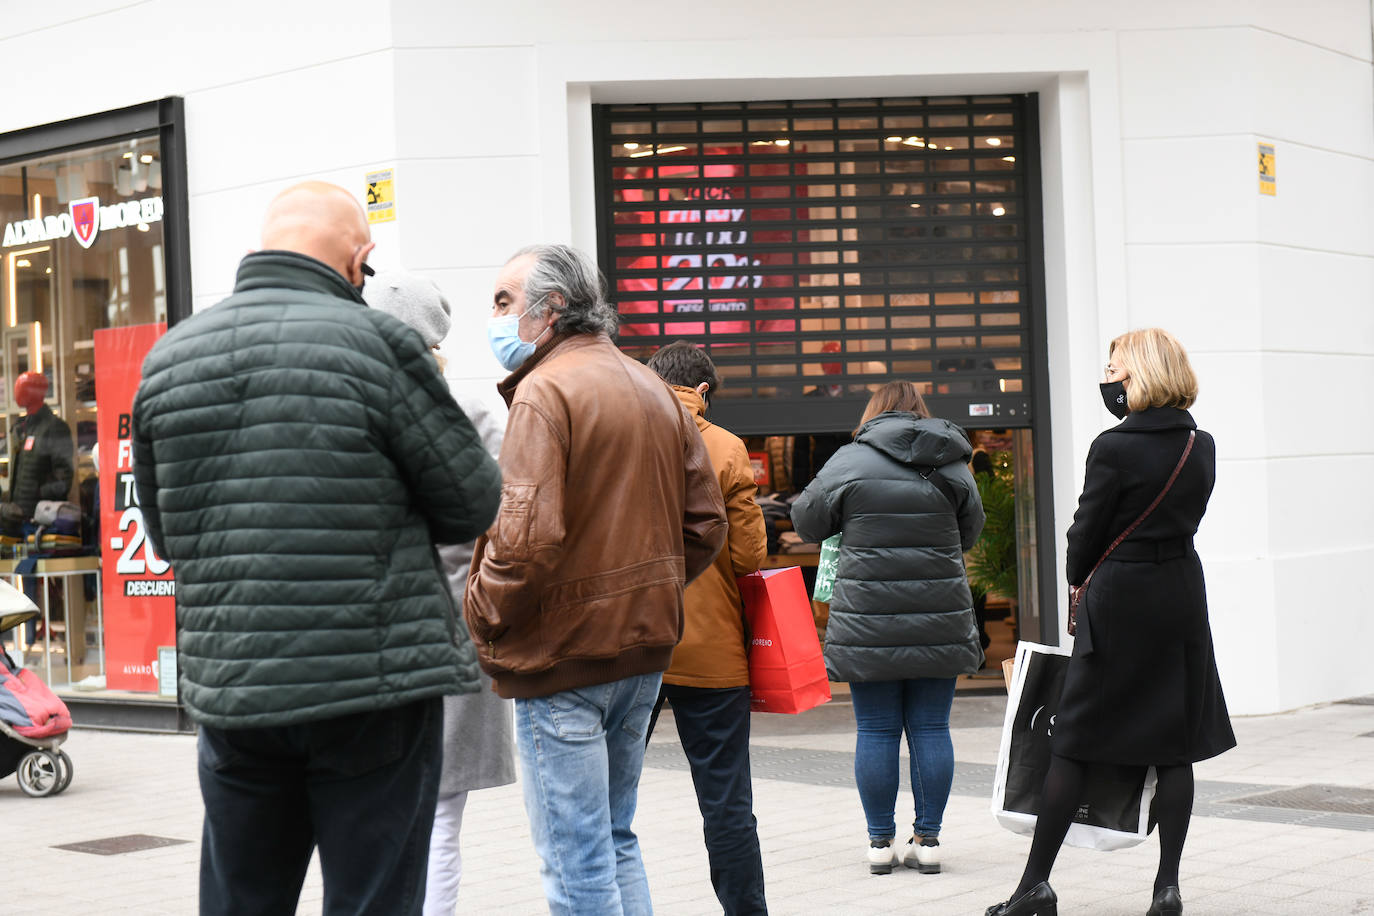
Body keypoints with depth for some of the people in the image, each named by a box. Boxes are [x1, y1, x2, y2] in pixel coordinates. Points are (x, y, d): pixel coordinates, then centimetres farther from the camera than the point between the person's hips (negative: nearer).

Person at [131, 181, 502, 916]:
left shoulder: (166, 358, 6)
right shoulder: (377, 342, -9)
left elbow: (164, 533, 14)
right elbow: (473, 502, -4)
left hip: (226, 691, 5)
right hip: (373, 689, -4)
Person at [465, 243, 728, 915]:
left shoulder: (545, 391, -14)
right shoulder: (653, 389, 13)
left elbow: (526, 537, -24)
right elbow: (704, 523, 14)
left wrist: (483, 616, -9)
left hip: (563, 654, -9)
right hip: (644, 648, 9)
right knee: (615, 840, 20)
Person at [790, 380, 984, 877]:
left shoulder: (848, 462, -4)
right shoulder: (953, 464, 5)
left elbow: (807, 522, 6)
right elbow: (969, 531, 16)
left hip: (869, 622, -2)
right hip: (939, 621, 2)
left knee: (876, 732, 5)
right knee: (930, 729, 7)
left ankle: (881, 841, 11)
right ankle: (928, 839, 12)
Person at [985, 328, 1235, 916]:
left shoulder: (1113, 448, -13)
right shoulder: (1202, 447, 4)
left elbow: (1086, 532, -7)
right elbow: (1185, 520, 12)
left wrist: (1080, 582, 11)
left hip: (1118, 600, -5)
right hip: (1182, 596, 5)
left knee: (1074, 742, 2)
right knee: (1175, 744, 8)